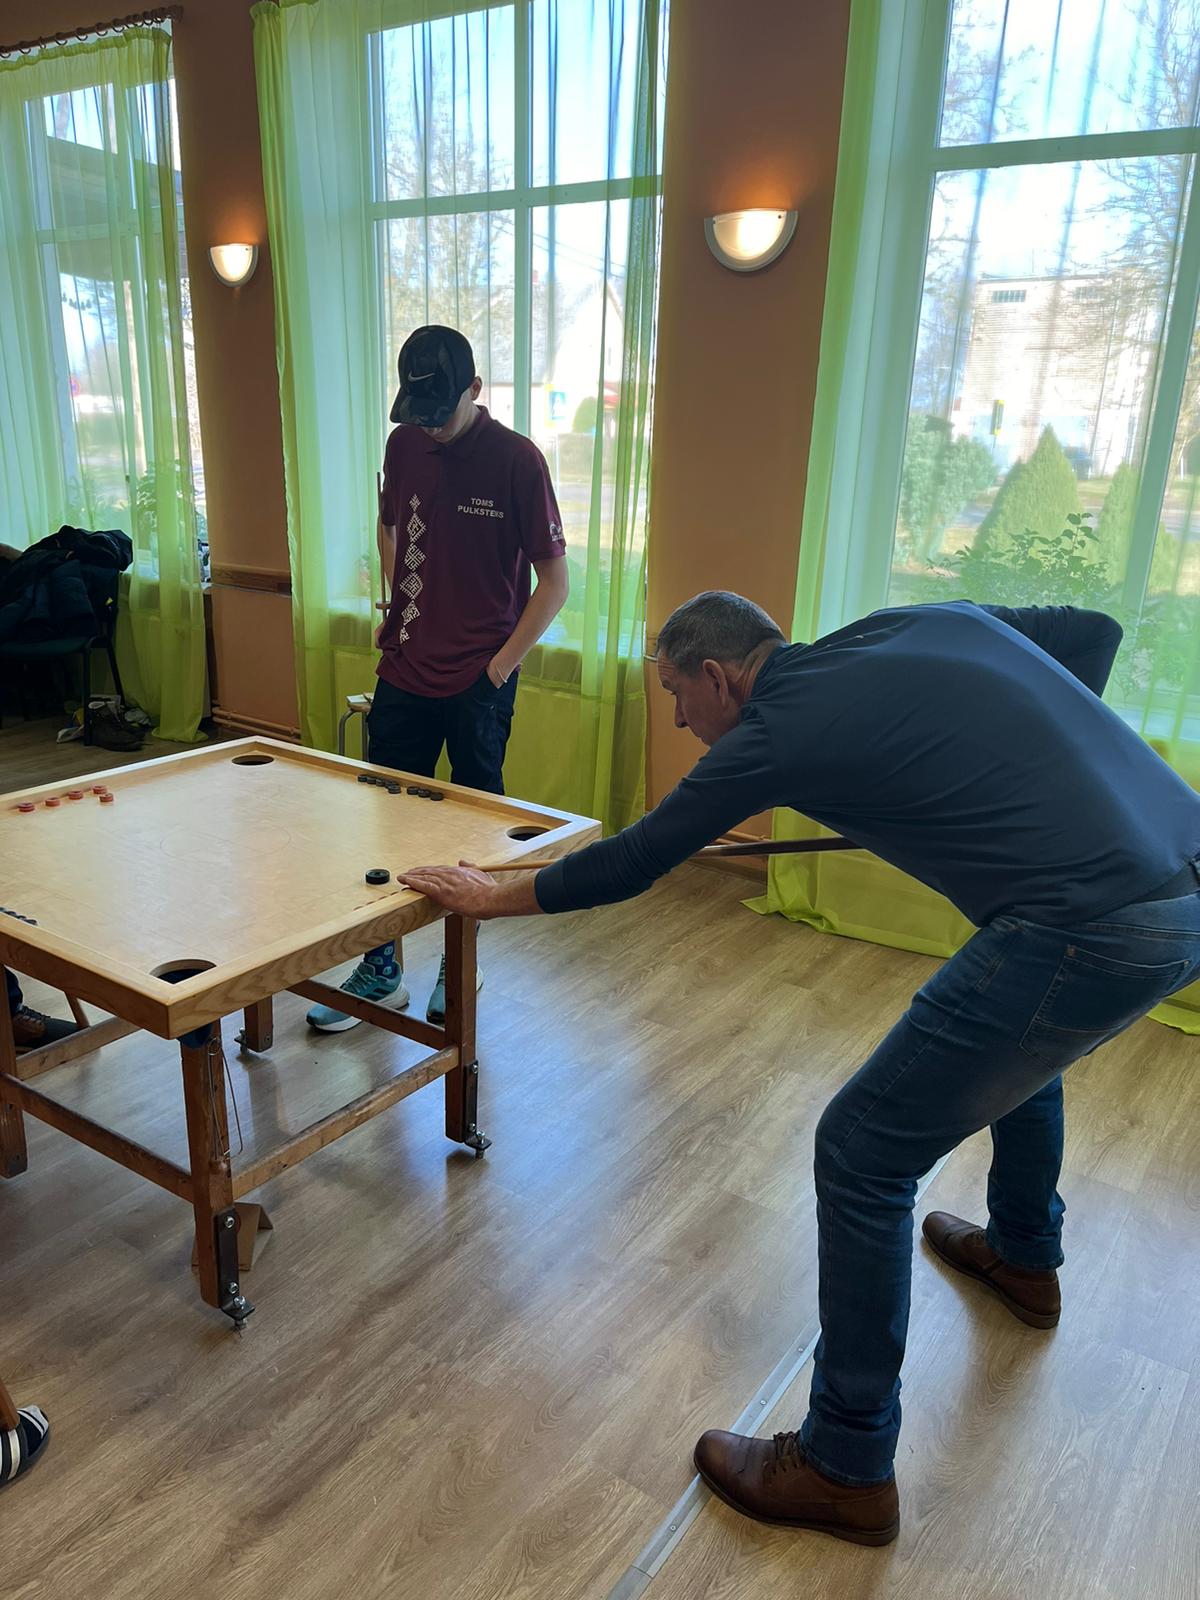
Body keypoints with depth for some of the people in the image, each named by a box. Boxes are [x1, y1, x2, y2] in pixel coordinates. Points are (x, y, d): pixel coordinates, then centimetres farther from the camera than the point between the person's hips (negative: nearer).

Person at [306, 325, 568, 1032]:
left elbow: (554, 581, -7)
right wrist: (400, 612, 12)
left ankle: (460, 969, 27)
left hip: (479, 684, -5)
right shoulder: (404, 445, 5)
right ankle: (381, 971, 24)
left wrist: (500, 665, -10)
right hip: (405, 674, 5)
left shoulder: (517, 459, -11)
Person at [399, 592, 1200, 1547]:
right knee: (1021, 1038, 37)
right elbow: (1093, 630, 21)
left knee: (863, 1155, 3)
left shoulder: (777, 731, -6)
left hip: (1092, 932, -10)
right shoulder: (935, 622, 13)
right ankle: (1023, 1256, 61)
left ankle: (848, 1470, 18)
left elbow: (631, 864, 2)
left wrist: (491, 898, 17)